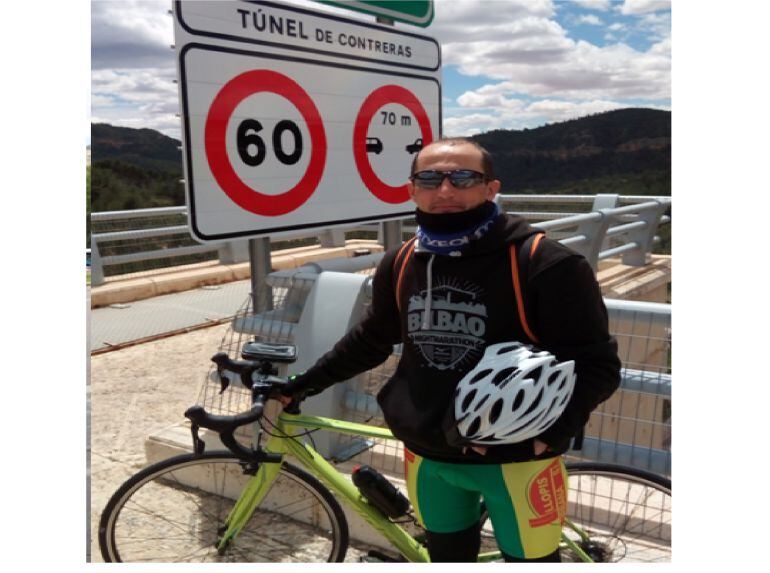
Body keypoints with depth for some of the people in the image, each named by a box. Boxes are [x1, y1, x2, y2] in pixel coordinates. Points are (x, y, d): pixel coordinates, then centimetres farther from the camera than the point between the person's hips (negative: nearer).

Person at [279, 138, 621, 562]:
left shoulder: (545, 264, -16)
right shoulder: (399, 264, 0)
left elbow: (596, 365, -13)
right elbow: (369, 341, 15)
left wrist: (550, 433, -27)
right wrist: (301, 384, 17)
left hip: (516, 459, -4)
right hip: (428, 457, 5)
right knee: (448, 557, 23)